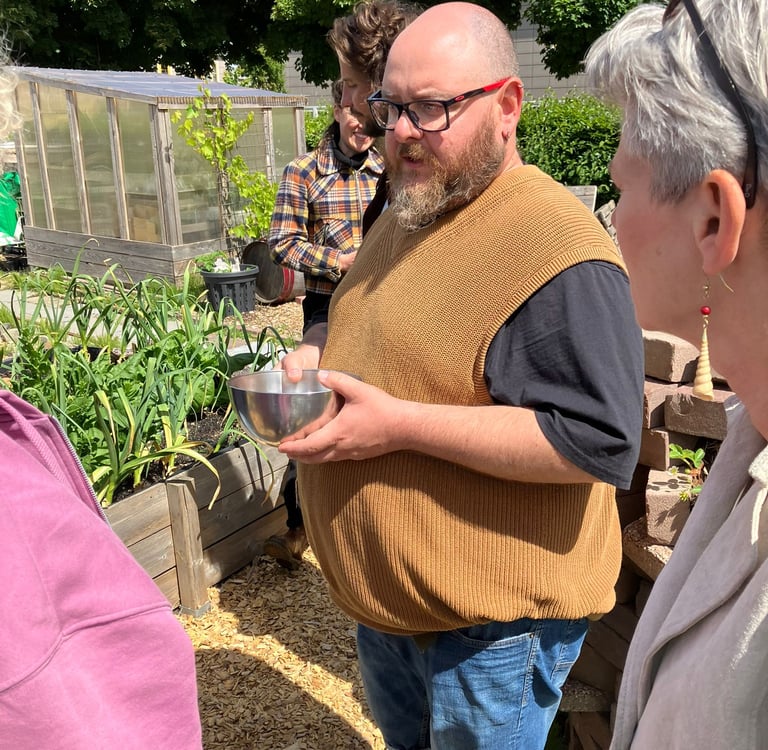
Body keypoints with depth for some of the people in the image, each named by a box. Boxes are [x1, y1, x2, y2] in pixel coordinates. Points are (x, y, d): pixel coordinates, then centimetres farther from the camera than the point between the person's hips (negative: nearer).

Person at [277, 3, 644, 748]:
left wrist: (401, 425, -30)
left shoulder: (554, 246, -24)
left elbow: (601, 443, -29)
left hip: (489, 627, -8)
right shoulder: (403, 215, 6)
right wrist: (315, 348, -3)